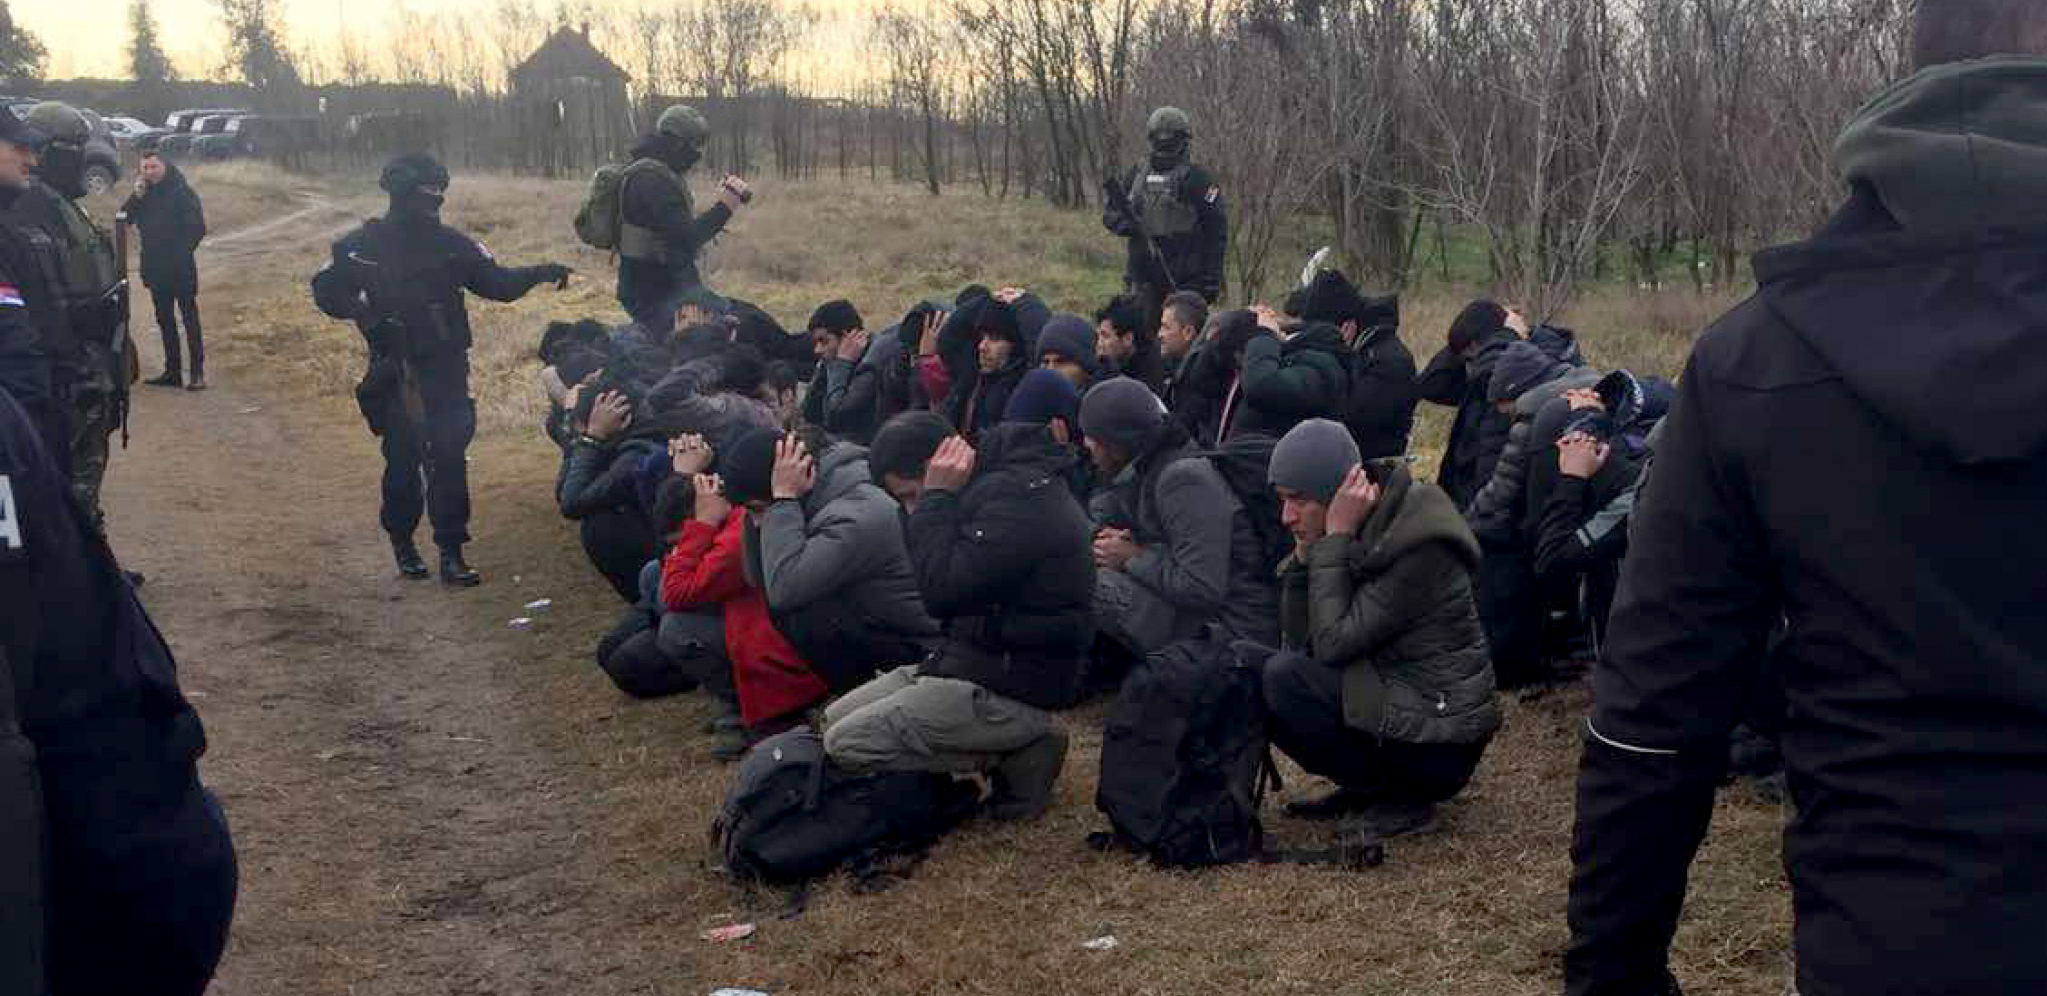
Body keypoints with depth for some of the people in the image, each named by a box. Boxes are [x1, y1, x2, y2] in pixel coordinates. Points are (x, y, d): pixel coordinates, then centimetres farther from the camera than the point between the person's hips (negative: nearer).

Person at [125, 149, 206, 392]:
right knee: (165, 319, 11)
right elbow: (124, 219, 4)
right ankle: (172, 371, 18)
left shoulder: (182, 192, -6)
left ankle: (198, 373, -6)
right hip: (155, 269, 6)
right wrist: (137, 197, -8)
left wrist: (182, 252, -11)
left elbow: (197, 228, -9)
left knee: (190, 318, -5)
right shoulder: (144, 194, 10)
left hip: (180, 269, -6)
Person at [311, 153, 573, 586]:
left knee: (450, 460, -6)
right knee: (403, 460, 4)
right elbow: (326, 290, 4)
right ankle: (402, 543, 25)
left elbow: (496, 282, 6)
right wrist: (362, 310, -15)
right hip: (395, 373, -1)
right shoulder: (364, 246, -1)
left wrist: (537, 273, -11)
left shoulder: (449, 243, 5)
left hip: (447, 372, 1)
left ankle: (451, 552, -1)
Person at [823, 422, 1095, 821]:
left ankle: (1013, 756, -5)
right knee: (837, 717, 9)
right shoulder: (996, 483, 10)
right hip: (978, 660, 10)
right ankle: (1014, 744, 6)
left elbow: (942, 592, -23)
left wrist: (936, 499, -16)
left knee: (845, 744, -14)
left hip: (1011, 688, -10)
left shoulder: (1019, 497, -22)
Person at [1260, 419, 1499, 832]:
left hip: (1438, 747, -9)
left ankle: (1401, 797, -6)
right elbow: (1299, 642, 0)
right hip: (1397, 702, 9)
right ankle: (1371, 785, 8)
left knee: (1281, 680, -21)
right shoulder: (1364, 529, 2)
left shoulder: (1420, 546, -23)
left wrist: (1335, 538, -21)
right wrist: (1305, 551, -12)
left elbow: (1333, 644, -26)